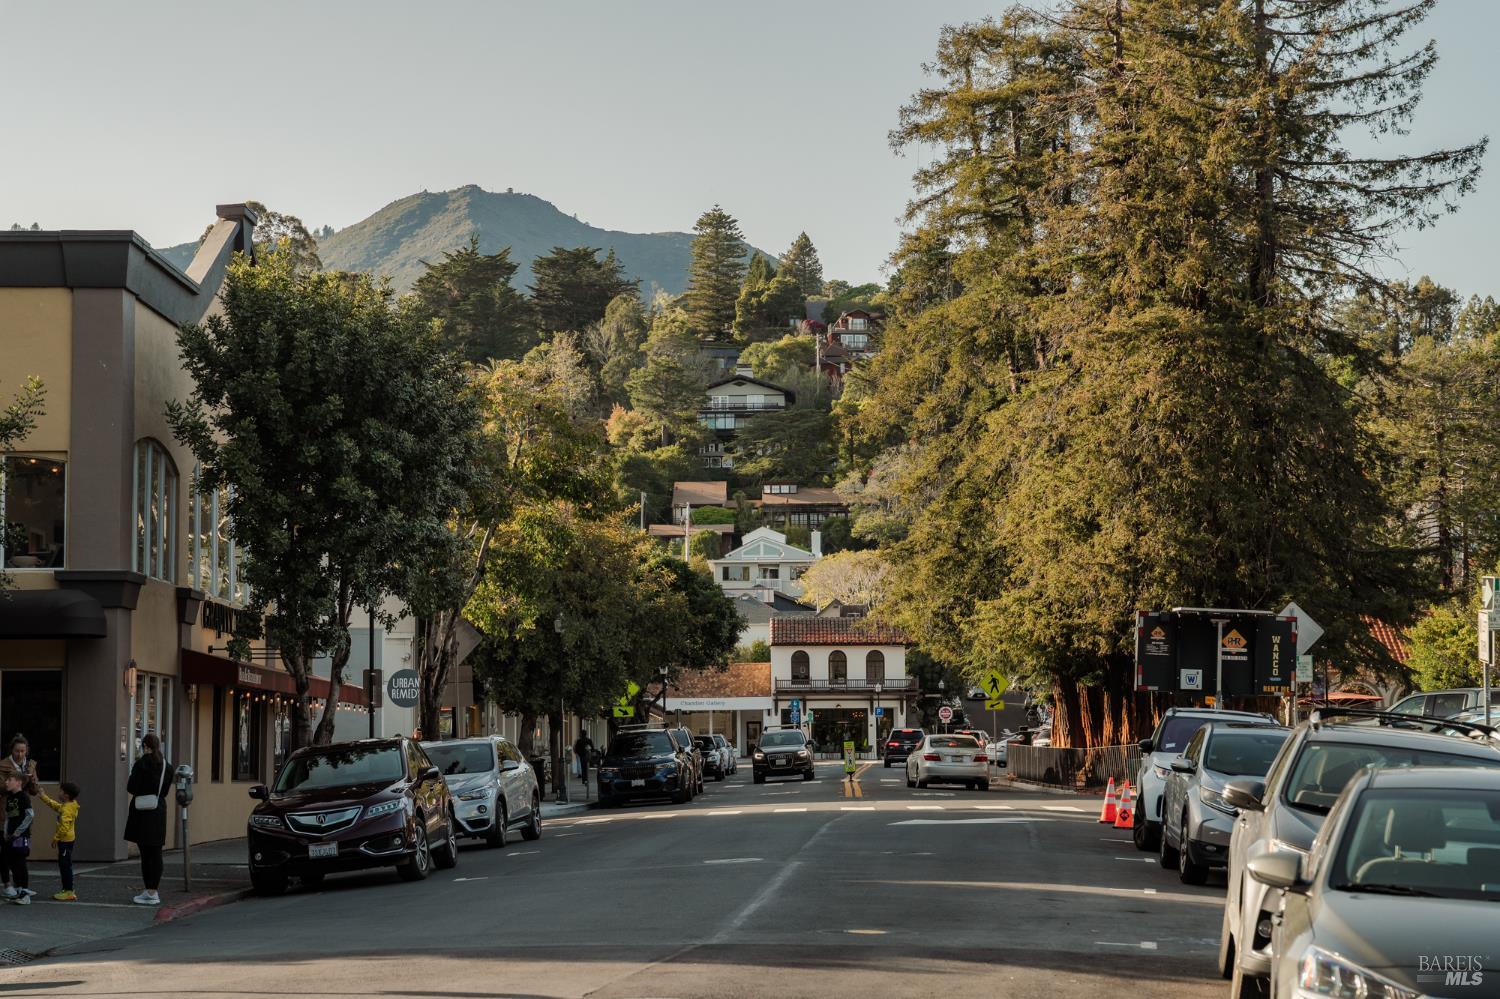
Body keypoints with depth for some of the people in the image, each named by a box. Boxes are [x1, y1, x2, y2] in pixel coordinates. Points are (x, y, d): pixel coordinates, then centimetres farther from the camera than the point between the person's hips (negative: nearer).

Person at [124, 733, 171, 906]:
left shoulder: (142, 764, -13)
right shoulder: (166, 766, 5)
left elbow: (131, 788, -13)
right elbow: (165, 790, 11)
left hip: (143, 814, -5)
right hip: (159, 811, 5)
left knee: (146, 852, 0)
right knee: (155, 852, 9)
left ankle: (150, 893, 2)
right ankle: (151, 890, 13)